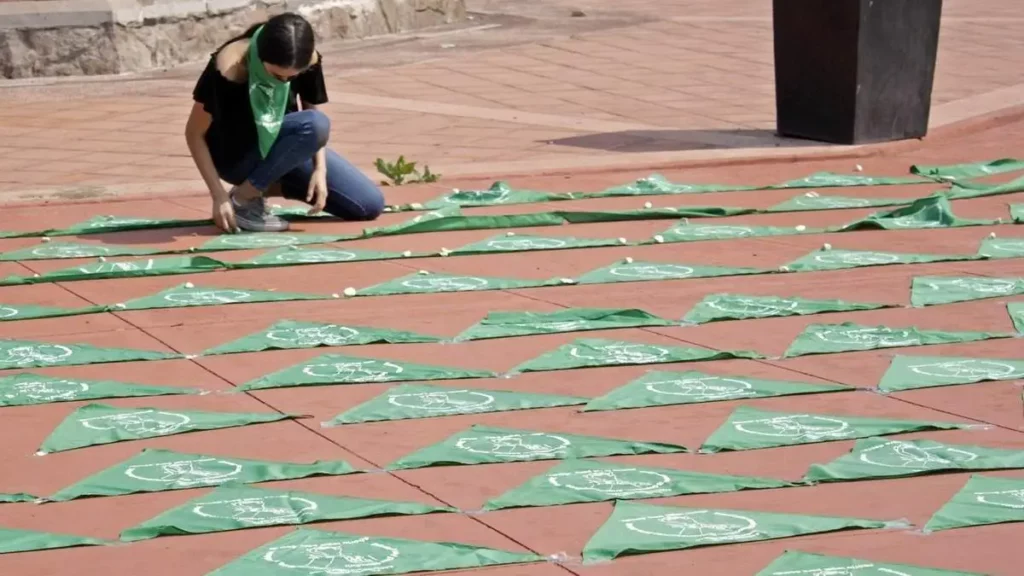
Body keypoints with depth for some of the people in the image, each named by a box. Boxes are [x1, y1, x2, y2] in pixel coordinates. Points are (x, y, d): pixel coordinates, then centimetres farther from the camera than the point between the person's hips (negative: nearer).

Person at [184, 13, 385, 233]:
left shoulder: (309, 60, -16)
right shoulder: (228, 69, -30)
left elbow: (311, 111, -1)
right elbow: (195, 134, -21)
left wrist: (320, 169, -15)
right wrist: (219, 196, -26)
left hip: (282, 146, 6)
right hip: (235, 155, -6)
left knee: (370, 204, -4)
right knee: (315, 125, -33)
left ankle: (270, 186, 6)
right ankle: (244, 197, -19)